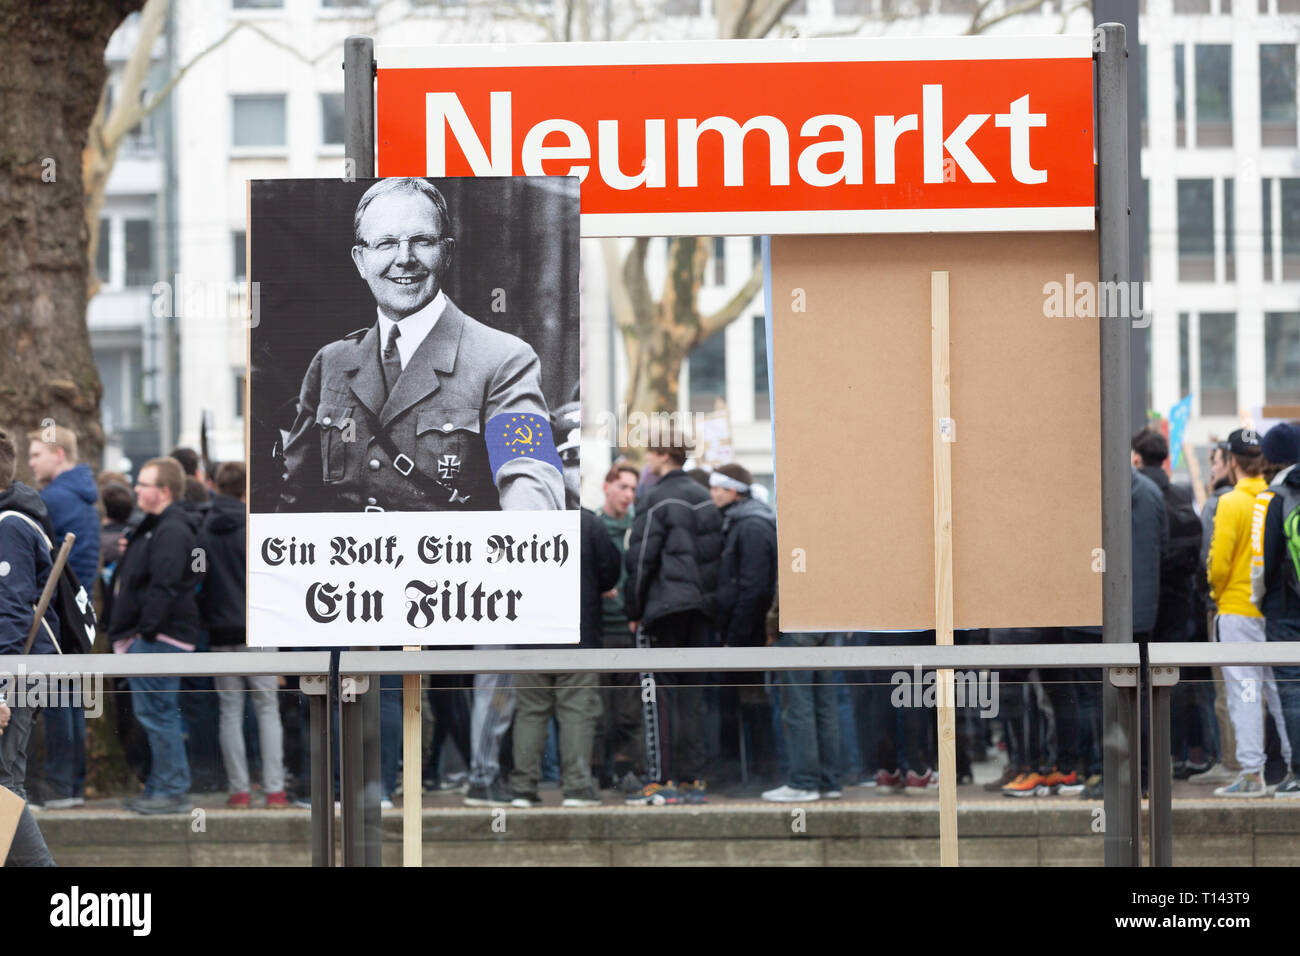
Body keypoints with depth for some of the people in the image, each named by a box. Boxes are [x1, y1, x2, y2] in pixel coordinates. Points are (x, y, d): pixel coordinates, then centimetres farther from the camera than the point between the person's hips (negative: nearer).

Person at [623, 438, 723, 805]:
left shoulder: (656, 500, -8)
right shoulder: (705, 499, 13)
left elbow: (640, 560, -9)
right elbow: (718, 553, 16)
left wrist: (633, 612, -2)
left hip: (665, 606, -7)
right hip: (701, 606, 7)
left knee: (663, 691, -5)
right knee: (691, 690, 9)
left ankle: (663, 780, -8)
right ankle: (694, 778, 8)